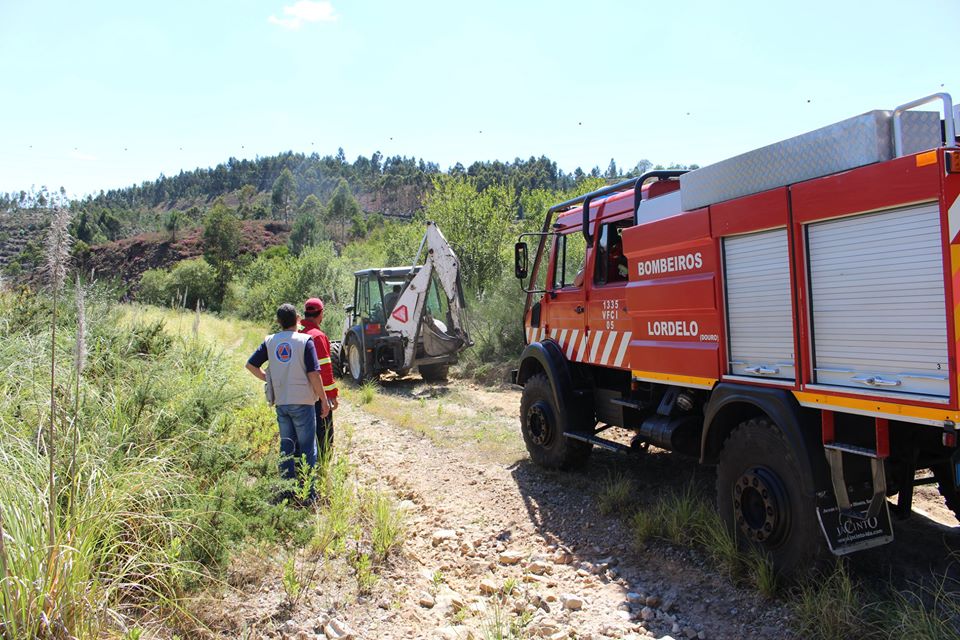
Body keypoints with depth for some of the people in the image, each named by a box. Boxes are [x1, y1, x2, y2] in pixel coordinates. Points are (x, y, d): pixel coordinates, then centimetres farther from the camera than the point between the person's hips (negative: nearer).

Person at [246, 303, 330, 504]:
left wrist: (267, 379, 17)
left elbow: (251, 365, 6)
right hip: (302, 401, -4)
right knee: (307, 448, 5)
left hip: (281, 402, 4)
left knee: (286, 446, 15)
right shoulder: (305, 341, -9)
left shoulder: (270, 341, 4)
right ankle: (308, 493, 7)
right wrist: (324, 400, -6)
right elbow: (313, 374, -13)